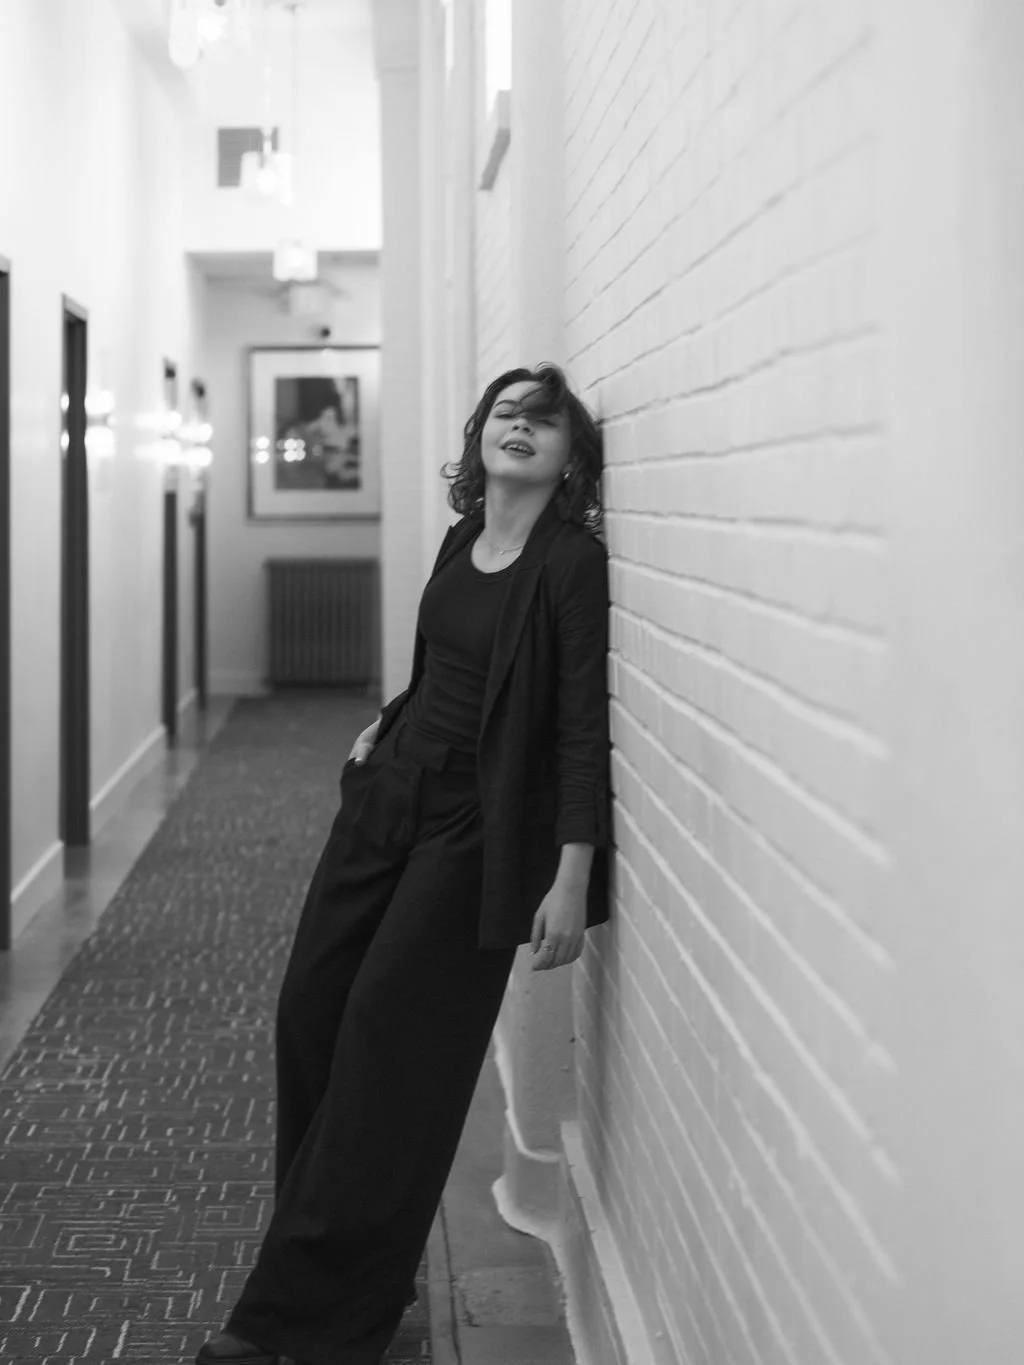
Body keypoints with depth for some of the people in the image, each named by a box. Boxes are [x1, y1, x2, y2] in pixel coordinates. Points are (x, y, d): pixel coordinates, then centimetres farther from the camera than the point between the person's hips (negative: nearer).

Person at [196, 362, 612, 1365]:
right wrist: (390, 726, 12)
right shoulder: (463, 540, 8)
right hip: (388, 794, 8)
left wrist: (571, 878, -22)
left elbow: (583, 725, -18)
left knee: (391, 1048, -5)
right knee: (311, 1007, 7)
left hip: (476, 829, -8)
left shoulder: (574, 563, -14)